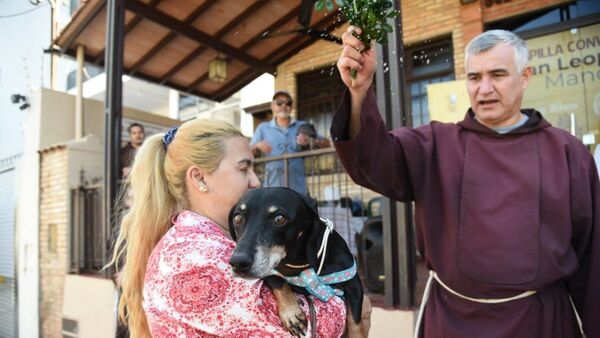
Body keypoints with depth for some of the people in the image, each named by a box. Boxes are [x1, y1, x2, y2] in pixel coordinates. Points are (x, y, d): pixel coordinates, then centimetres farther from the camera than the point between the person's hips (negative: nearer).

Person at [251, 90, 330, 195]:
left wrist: (311, 140, -11)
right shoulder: (263, 128, 15)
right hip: (273, 187, -1)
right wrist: (257, 146, -12)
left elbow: (326, 143, 9)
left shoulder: (302, 126, 16)